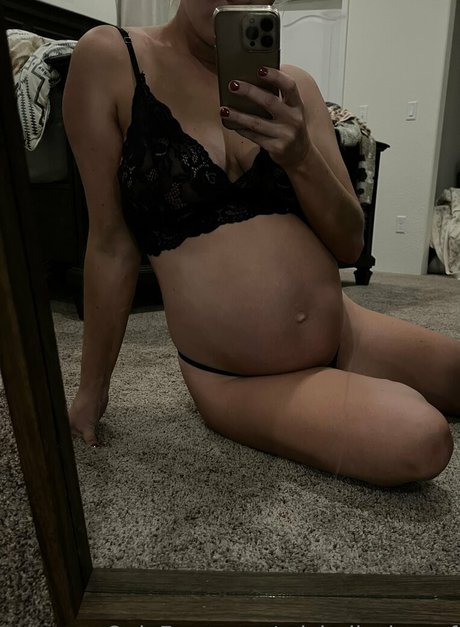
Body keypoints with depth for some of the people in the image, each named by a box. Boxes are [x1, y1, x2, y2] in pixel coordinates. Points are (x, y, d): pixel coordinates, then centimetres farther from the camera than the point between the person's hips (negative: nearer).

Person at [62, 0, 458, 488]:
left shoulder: (290, 85, 3)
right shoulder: (109, 59, -6)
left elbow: (349, 244, -2)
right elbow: (112, 243, -6)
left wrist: (300, 155, -21)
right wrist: (92, 389, -1)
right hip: (241, 382, -4)